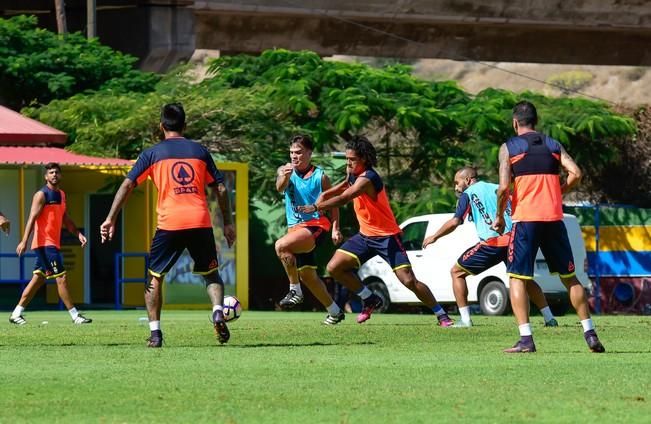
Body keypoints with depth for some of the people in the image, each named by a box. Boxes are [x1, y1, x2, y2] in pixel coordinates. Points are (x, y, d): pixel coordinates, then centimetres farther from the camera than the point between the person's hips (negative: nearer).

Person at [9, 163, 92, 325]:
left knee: (38, 279, 9)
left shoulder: (61, 195, 16)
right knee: (61, 277, -9)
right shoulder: (41, 195, -10)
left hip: (53, 243, 9)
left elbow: (65, 219, 25)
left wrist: (78, 234, 13)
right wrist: (24, 241, -25)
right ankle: (75, 315, -8)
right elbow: (32, 218, -17)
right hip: (44, 243, -9)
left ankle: (16, 313, 13)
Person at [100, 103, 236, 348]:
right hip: (201, 222, 2)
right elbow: (220, 189, 12)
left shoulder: (153, 153, 8)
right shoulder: (199, 151, 13)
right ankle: (218, 312, -11)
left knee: (154, 277, 13)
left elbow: (127, 185, 0)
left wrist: (111, 219, 1)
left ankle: (155, 333, 3)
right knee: (211, 273, 17)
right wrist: (227, 224, 18)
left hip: (169, 224, -2)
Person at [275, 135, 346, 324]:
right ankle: (335, 312, 27)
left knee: (281, 245, -30)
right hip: (295, 226, 6)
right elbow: (280, 187, -18)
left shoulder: (320, 176, -2)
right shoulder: (285, 171, 4)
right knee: (307, 275, 12)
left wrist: (335, 228, -5)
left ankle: (295, 291, -20)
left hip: (315, 225, -6)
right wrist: (284, 176, -41)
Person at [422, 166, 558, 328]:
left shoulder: (468, 194, 7)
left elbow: (454, 222, -2)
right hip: (513, 239, 5)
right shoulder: (498, 188, 22)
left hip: (492, 243, -5)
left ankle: (465, 319, 1)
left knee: (457, 272, 10)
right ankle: (549, 318, 19)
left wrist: (434, 237, 10)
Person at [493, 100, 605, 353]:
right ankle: (590, 334, 12)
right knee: (569, 277, 14)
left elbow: (504, 187, -9)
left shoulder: (509, 148, 1)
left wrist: (499, 217, 4)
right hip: (554, 218, 3)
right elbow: (575, 174, -1)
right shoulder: (553, 145, 12)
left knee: (517, 278, 1)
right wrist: (556, 194, 14)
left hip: (525, 218, -3)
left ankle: (526, 339, -11)